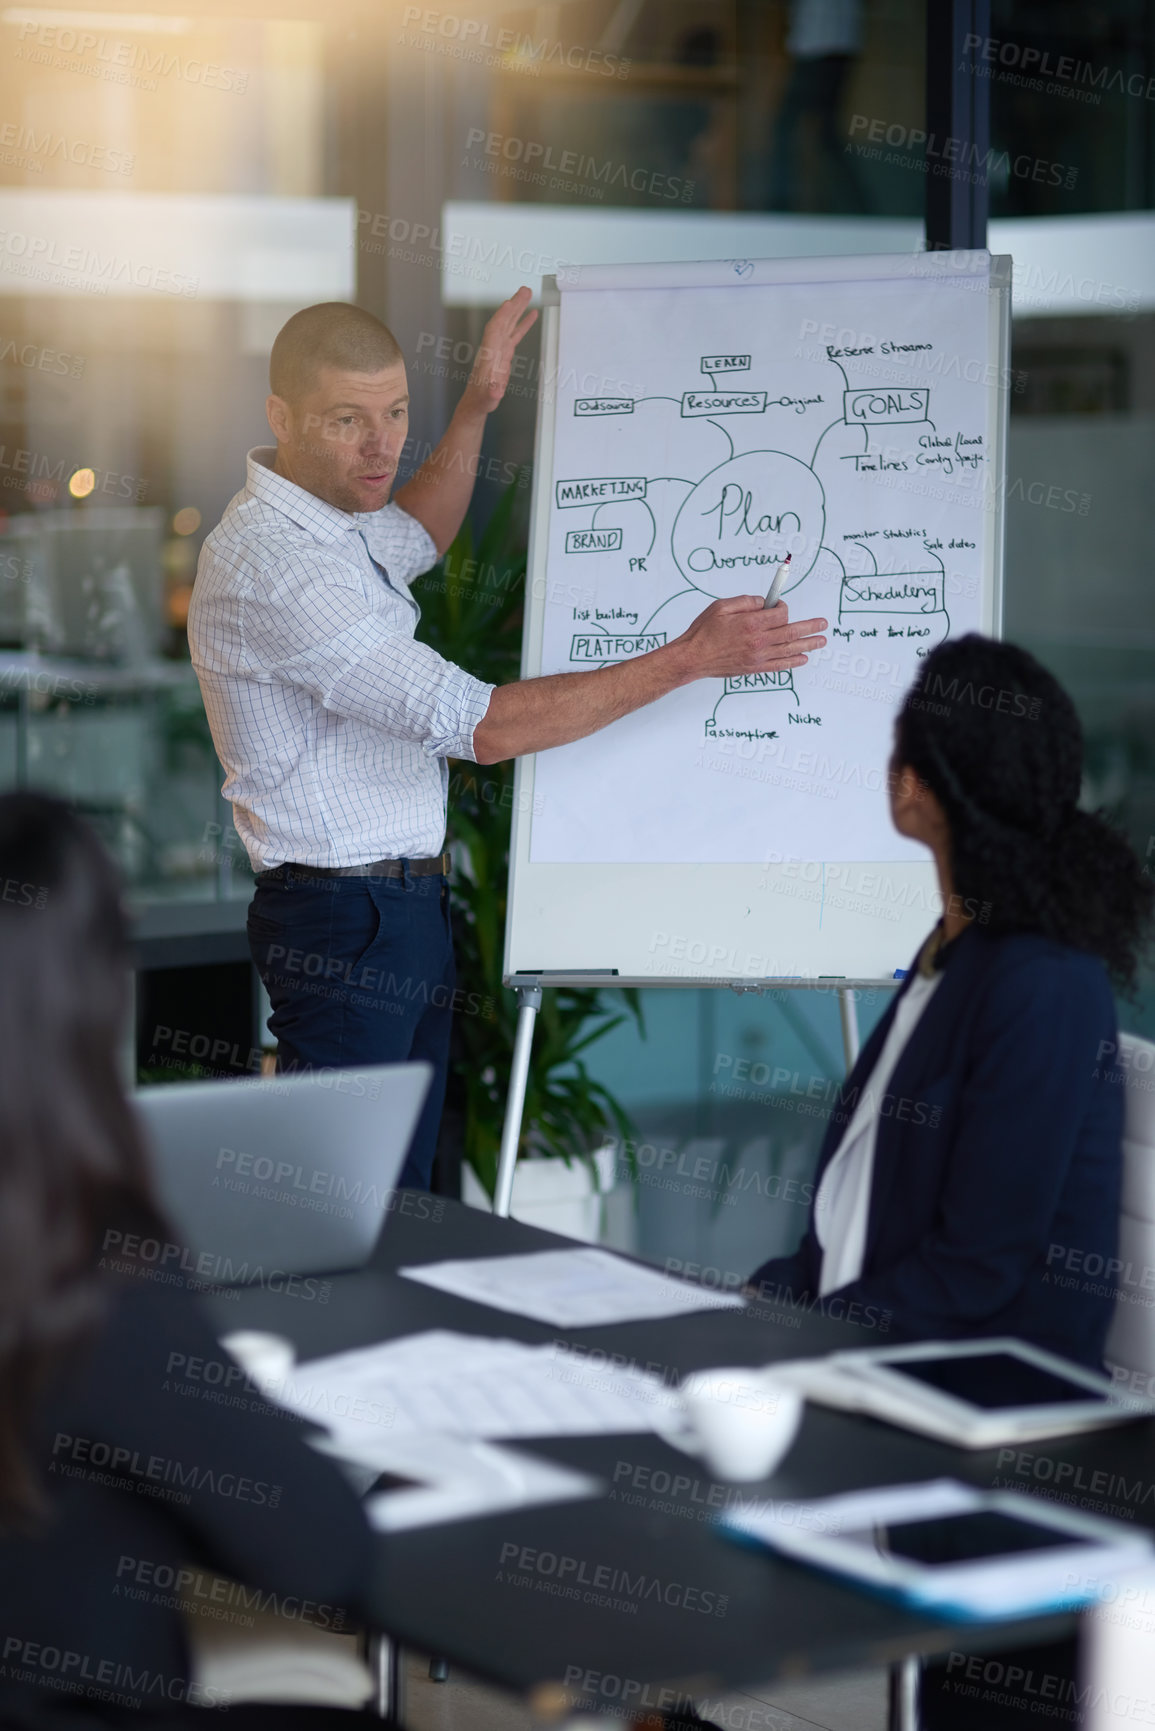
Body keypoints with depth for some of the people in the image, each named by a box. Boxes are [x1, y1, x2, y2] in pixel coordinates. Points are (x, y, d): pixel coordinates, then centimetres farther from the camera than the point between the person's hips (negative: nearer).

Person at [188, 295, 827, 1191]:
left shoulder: (326, 519, 10)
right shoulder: (273, 563, -22)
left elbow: (415, 537, 39)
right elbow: (479, 724, -26)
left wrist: (477, 405, 27)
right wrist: (687, 659, -22)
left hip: (408, 905, 10)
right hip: (345, 921, -10)